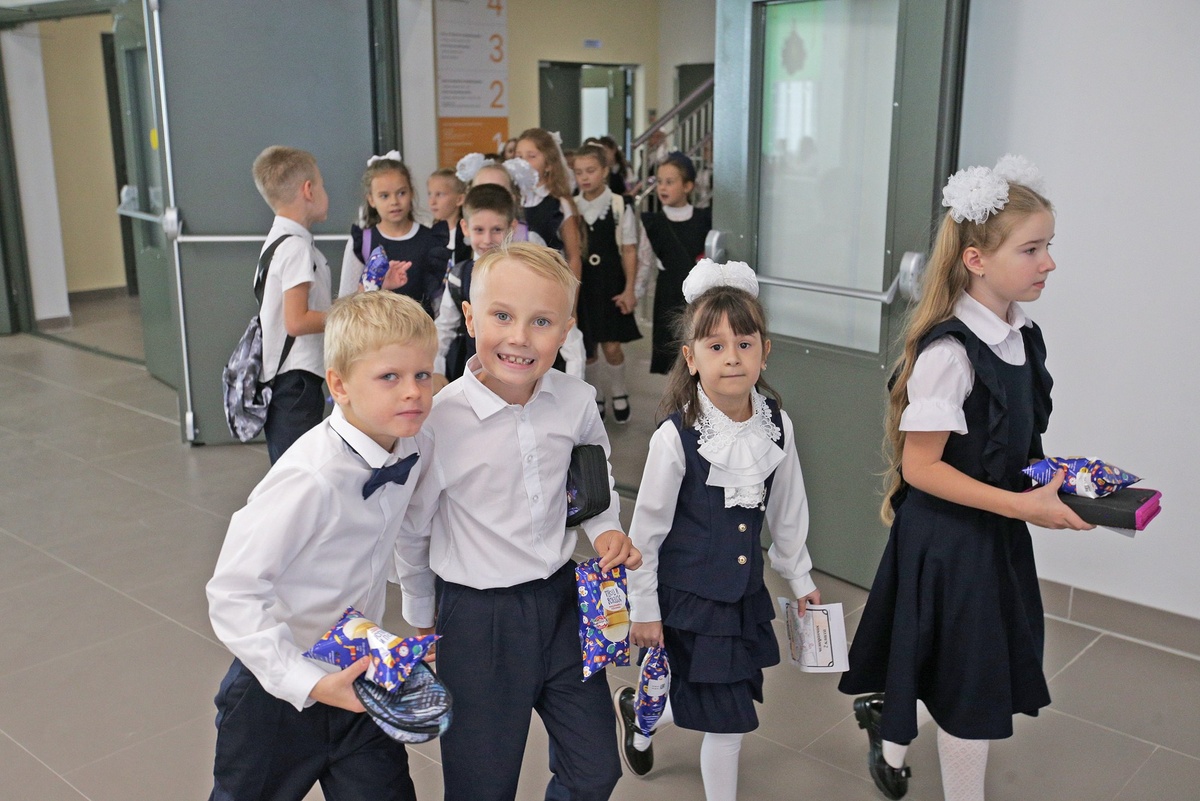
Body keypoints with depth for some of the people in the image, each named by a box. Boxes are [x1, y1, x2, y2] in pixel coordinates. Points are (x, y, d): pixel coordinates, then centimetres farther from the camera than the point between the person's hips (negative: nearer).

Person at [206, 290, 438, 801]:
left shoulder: (412, 449, -9)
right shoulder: (312, 478, -30)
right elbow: (232, 594, -27)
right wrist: (308, 683, -29)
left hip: (358, 682, 5)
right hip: (279, 692, -5)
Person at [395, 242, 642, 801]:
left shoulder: (577, 402, -8)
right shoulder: (439, 420, -19)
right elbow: (408, 530, -4)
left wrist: (605, 529, -3)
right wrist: (422, 619, 8)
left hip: (562, 601, 4)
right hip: (478, 617, -4)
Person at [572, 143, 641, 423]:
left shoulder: (620, 206, -5)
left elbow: (629, 250, -3)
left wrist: (629, 289, -7)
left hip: (611, 283, -3)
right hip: (580, 284, 3)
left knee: (611, 347, -3)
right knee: (586, 347, 8)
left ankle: (619, 394, 22)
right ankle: (596, 398, 26)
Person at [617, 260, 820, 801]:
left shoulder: (776, 425, -6)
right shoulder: (676, 436, -19)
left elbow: (787, 510, 8)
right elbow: (646, 527, -11)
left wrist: (799, 578, 16)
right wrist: (643, 610, -5)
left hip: (744, 592, 5)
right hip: (687, 596, -5)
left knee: (726, 711, 15)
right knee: (729, 720, 1)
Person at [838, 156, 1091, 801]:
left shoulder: (1022, 335, 2)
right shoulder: (949, 353, -24)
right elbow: (920, 466, -23)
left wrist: (1056, 478, 2)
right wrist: (1022, 505, -25)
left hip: (997, 529, 8)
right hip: (949, 536, -8)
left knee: (990, 670, 20)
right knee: (971, 691, 7)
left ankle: (889, 723, 45)